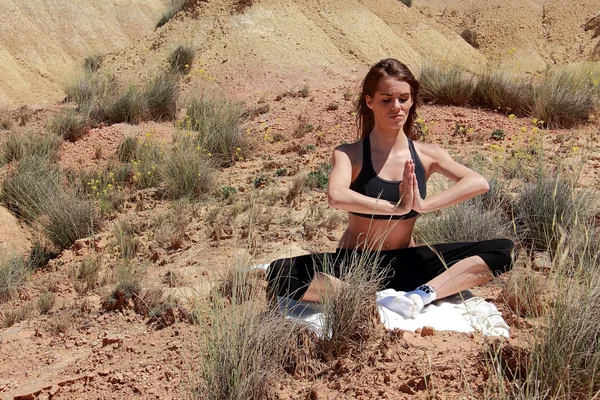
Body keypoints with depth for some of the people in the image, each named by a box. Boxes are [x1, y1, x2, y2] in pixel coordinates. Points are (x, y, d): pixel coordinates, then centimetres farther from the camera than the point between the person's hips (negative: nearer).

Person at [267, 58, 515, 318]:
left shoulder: (426, 155, 0)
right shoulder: (349, 155, -8)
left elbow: (479, 183, -16)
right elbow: (336, 197, -30)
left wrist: (424, 204, -27)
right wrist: (397, 207, -33)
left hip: (406, 263, 3)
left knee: (502, 250, -12)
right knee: (279, 273, -30)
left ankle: (424, 293, -25)